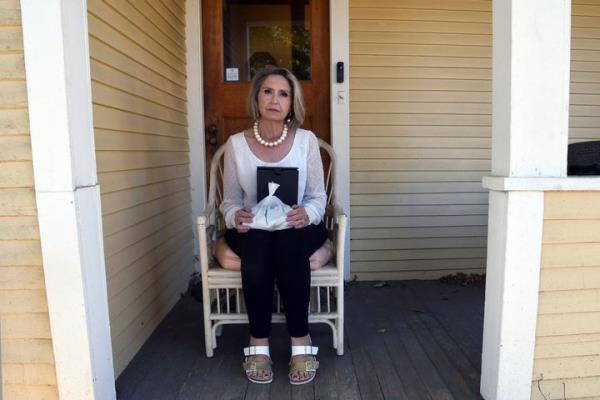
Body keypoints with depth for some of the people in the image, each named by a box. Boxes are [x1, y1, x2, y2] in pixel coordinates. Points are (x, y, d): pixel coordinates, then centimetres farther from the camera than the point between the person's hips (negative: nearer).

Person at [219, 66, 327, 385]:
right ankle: (258, 342, -18)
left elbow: (318, 197, -1)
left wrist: (307, 213, -23)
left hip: (297, 229, 0)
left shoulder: (306, 140, -3)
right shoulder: (236, 143, -2)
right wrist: (236, 217, -21)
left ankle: (300, 341, -21)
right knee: (257, 243, -34)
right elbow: (229, 201, 3)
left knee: (289, 244, -35)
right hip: (251, 232, 1)